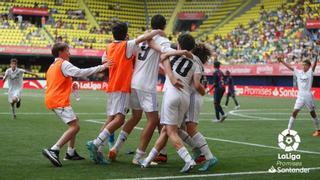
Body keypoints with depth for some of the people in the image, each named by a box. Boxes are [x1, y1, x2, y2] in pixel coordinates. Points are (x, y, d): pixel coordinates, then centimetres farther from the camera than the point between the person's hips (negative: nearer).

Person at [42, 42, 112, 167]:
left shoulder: (52, 66, 22)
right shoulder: (63, 64, -7)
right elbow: (80, 72, -19)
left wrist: (70, 85, 21)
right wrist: (101, 67, -18)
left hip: (52, 99, 10)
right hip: (59, 101, -10)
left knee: (74, 122, 20)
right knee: (75, 127, -16)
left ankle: (71, 153, 18)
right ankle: (53, 151, -26)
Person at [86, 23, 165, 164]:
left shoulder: (109, 47, 15)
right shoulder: (127, 45, -6)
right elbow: (145, 37, -15)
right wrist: (157, 31, 3)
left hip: (112, 87, 8)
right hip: (122, 87, -8)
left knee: (111, 119, 7)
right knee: (119, 119, -14)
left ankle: (97, 151, 0)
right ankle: (95, 143, -25)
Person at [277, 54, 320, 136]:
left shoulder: (310, 72, -1)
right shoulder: (299, 72, 9)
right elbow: (290, 67, 9)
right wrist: (282, 61, 2)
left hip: (308, 95, -3)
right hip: (300, 96, 3)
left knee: (313, 113, 10)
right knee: (294, 112, -7)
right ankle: (289, 131, -6)